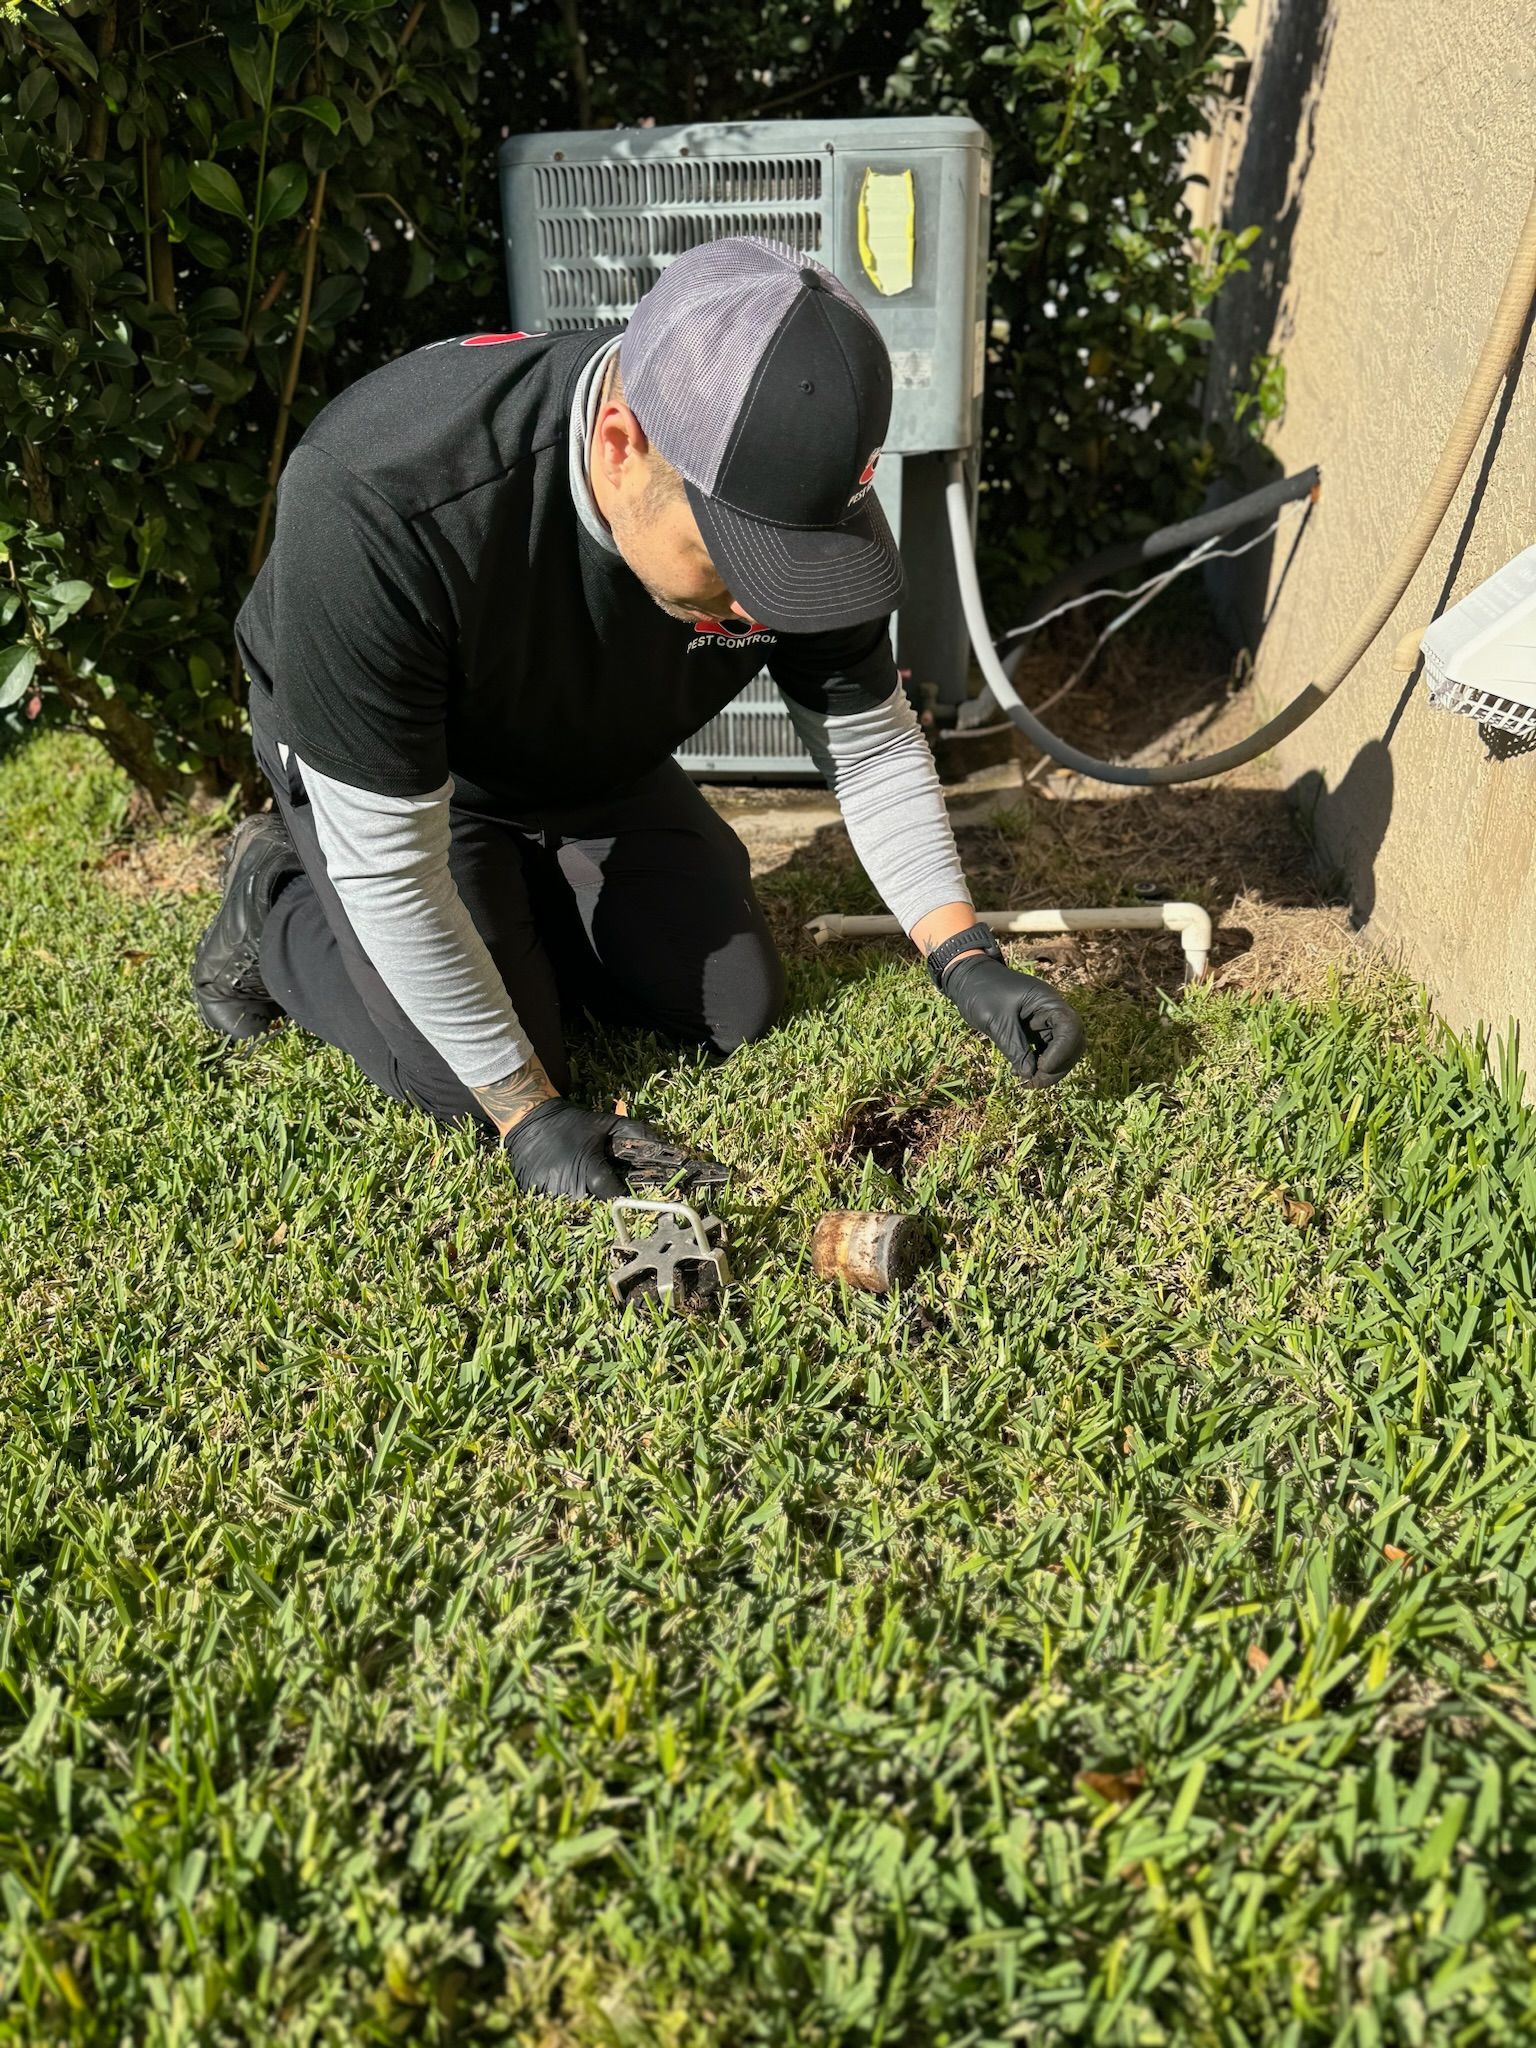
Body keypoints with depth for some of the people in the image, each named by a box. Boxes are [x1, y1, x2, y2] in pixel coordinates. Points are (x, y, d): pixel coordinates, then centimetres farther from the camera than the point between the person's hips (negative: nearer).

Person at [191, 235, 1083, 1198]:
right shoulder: (373, 504, -42)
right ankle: (279, 902, 11)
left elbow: (874, 744, -11)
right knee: (473, 1081, -15)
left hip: (598, 759, 5)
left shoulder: (796, 484, -27)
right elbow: (388, 864, -33)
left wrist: (966, 958, -21)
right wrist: (528, 1111, -27)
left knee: (737, 1009, 0)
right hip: (364, 751, -4)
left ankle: (517, 893, 22)